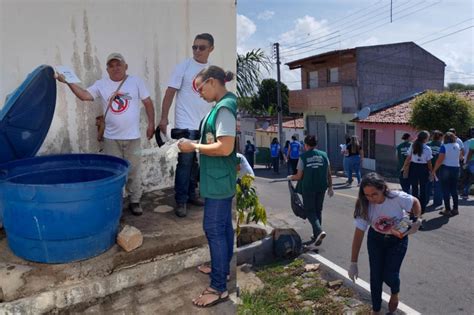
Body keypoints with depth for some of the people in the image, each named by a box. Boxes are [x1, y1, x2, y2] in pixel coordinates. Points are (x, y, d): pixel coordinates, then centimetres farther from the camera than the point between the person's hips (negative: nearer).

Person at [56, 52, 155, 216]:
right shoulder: (101, 84, 3)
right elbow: (84, 95, -5)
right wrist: (68, 82, -16)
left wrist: (151, 124, -3)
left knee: (134, 172, 8)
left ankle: (135, 201, 23)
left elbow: (148, 102, 1)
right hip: (111, 138, 2)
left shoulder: (136, 81, -1)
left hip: (132, 137, -1)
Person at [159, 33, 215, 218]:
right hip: (185, 125, -5)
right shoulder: (184, 67, -5)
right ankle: (181, 201, 8)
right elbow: (170, 93, -6)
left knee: (196, 163, 13)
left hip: (205, 126, 5)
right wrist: (164, 118, -12)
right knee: (184, 163, -2)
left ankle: (191, 194, 27)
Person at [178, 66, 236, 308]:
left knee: (213, 229, -2)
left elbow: (225, 148, -26)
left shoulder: (224, 107, -19)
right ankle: (223, 268, 37)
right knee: (223, 225, 20)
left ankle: (219, 288, 10)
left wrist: (194, 147, -16)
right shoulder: (224, 105, 11)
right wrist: (198, 144, 9)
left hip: (218, 180, -10)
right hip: (222, 178, 10)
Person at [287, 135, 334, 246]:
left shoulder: (303, 157, -7)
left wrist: (290, 177, 12)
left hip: (308, 188, -4)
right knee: (318, 210, 17)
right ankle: (316, 235, 23)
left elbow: (299, 176, -7)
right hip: (321, 187, 4)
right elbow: (328, 173, 3)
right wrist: (330, 187, 13)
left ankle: (319, 231, -14)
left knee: (310, 211, 7)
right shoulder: (323, 155, 3)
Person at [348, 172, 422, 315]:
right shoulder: (364, 206, -26)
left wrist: (416, 220, -21)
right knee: (375, 275, 1)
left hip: (398, 239, -1)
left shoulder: (397, 197, -32)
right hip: (376, 239, 1)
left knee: (389, 275, -6)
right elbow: (359, 233, -23)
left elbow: (415, 202, -7)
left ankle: (395, 293, 32)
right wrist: (353, 263, -23)